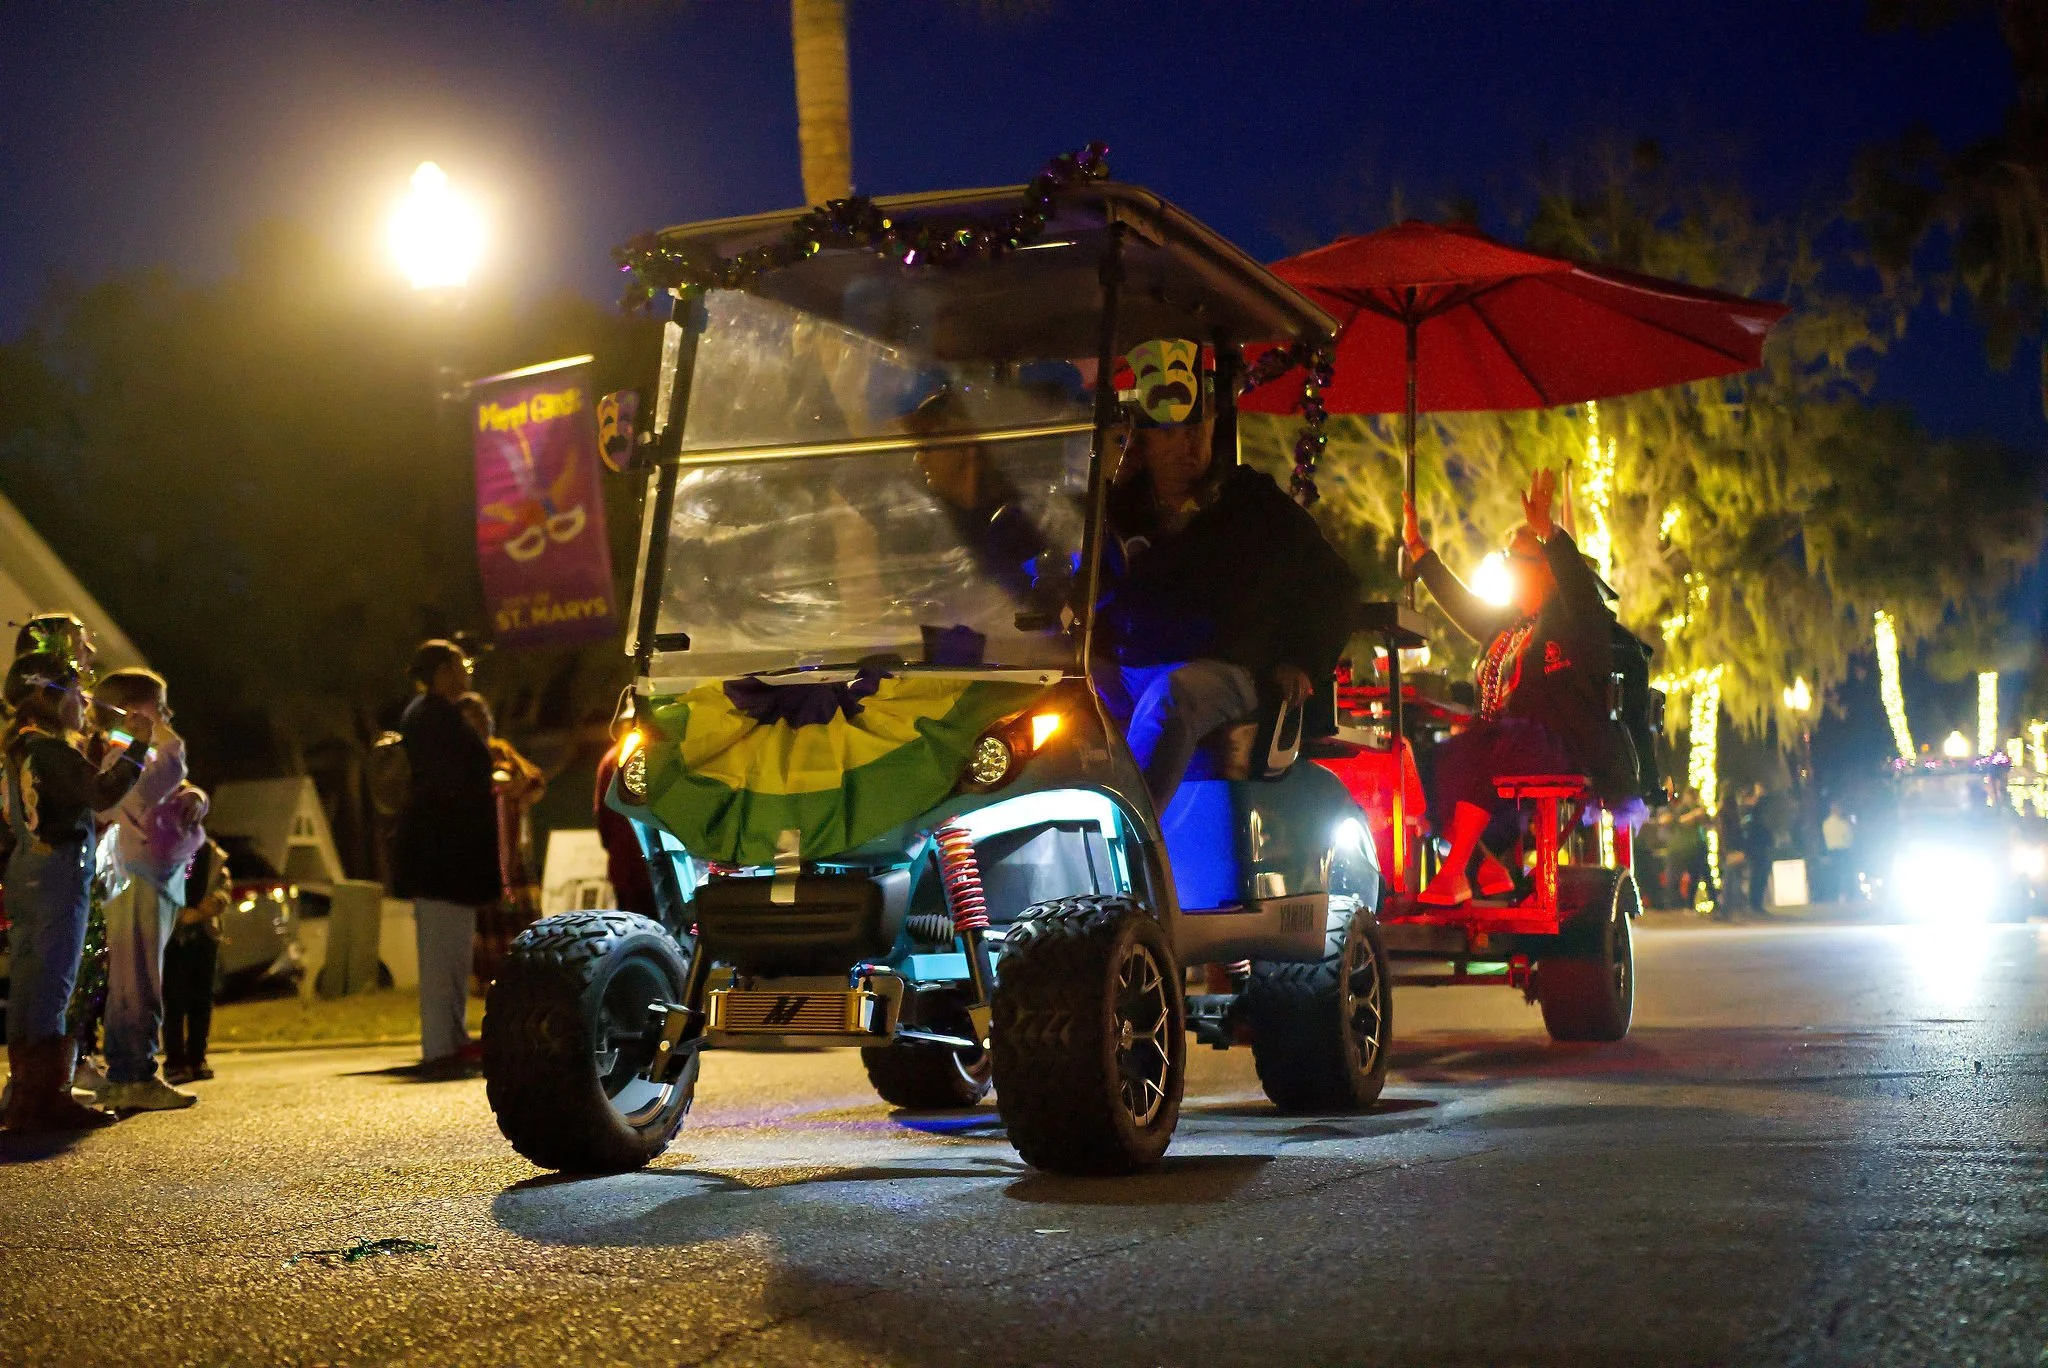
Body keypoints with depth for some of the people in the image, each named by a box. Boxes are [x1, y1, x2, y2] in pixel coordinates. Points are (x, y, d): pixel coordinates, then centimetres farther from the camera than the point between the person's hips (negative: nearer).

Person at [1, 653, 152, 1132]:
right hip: (58, 870, -10)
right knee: (51, 982, -10)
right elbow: (102, 794, -23)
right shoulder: (51, 749, -13)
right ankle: (44, 1098, -11)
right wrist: (137, 745, -16)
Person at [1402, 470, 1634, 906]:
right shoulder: (1503, 625, 25)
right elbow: (1457, 601, 34)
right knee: (1436, 759, -18)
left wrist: (1549, 532, -32)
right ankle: (1487, 866, -20)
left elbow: (1578, 583, -17)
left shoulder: (1575, 622, 3)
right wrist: (1417, 547, 34)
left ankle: (1454, 872, -35)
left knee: (1477, 752, -33)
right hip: (1504, 745, 8)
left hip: (1563, 750, -8)